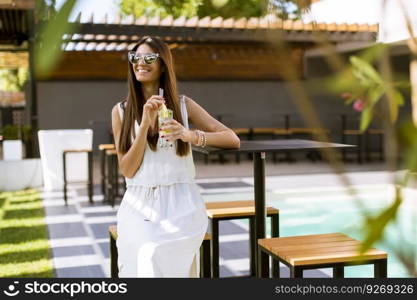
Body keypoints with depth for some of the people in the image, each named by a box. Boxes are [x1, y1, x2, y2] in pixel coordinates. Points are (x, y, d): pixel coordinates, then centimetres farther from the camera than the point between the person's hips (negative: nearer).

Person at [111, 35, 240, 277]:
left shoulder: (184, 105, 4)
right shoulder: (121, 111, 7)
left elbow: (233, 140, -2)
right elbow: (127, 170, -1)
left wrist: (190, 135, -19)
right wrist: (146, 123, -12)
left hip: (181, 205, -1)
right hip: (140, 205, 1)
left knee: (152, 257, -25)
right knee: (140, 258, -22)